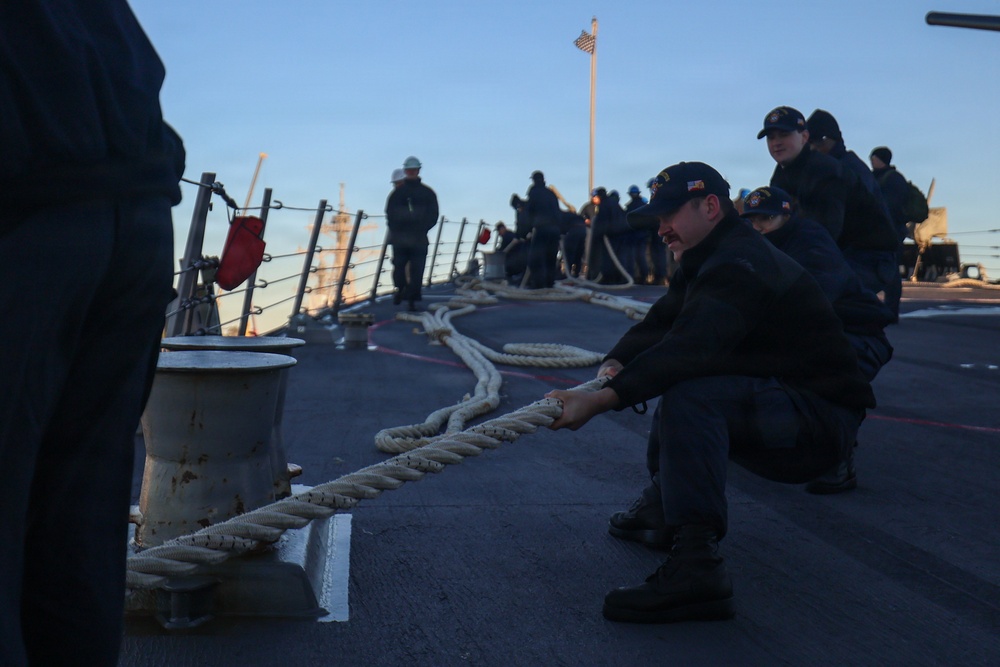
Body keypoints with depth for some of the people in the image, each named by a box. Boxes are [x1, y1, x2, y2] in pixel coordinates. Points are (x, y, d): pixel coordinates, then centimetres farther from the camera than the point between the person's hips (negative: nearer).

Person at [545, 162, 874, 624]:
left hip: (822, 417, -11)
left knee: (688, 393, -33)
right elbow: (659, 324, 10)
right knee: (677, 376, 26)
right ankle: (661, 505, 26)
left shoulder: (741, 265, -20)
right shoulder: (707, 263, 15)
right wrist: (615, 362, -12)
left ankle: (695, 565, -37)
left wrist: (601, 400, -39)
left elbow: (689, 348, -33)